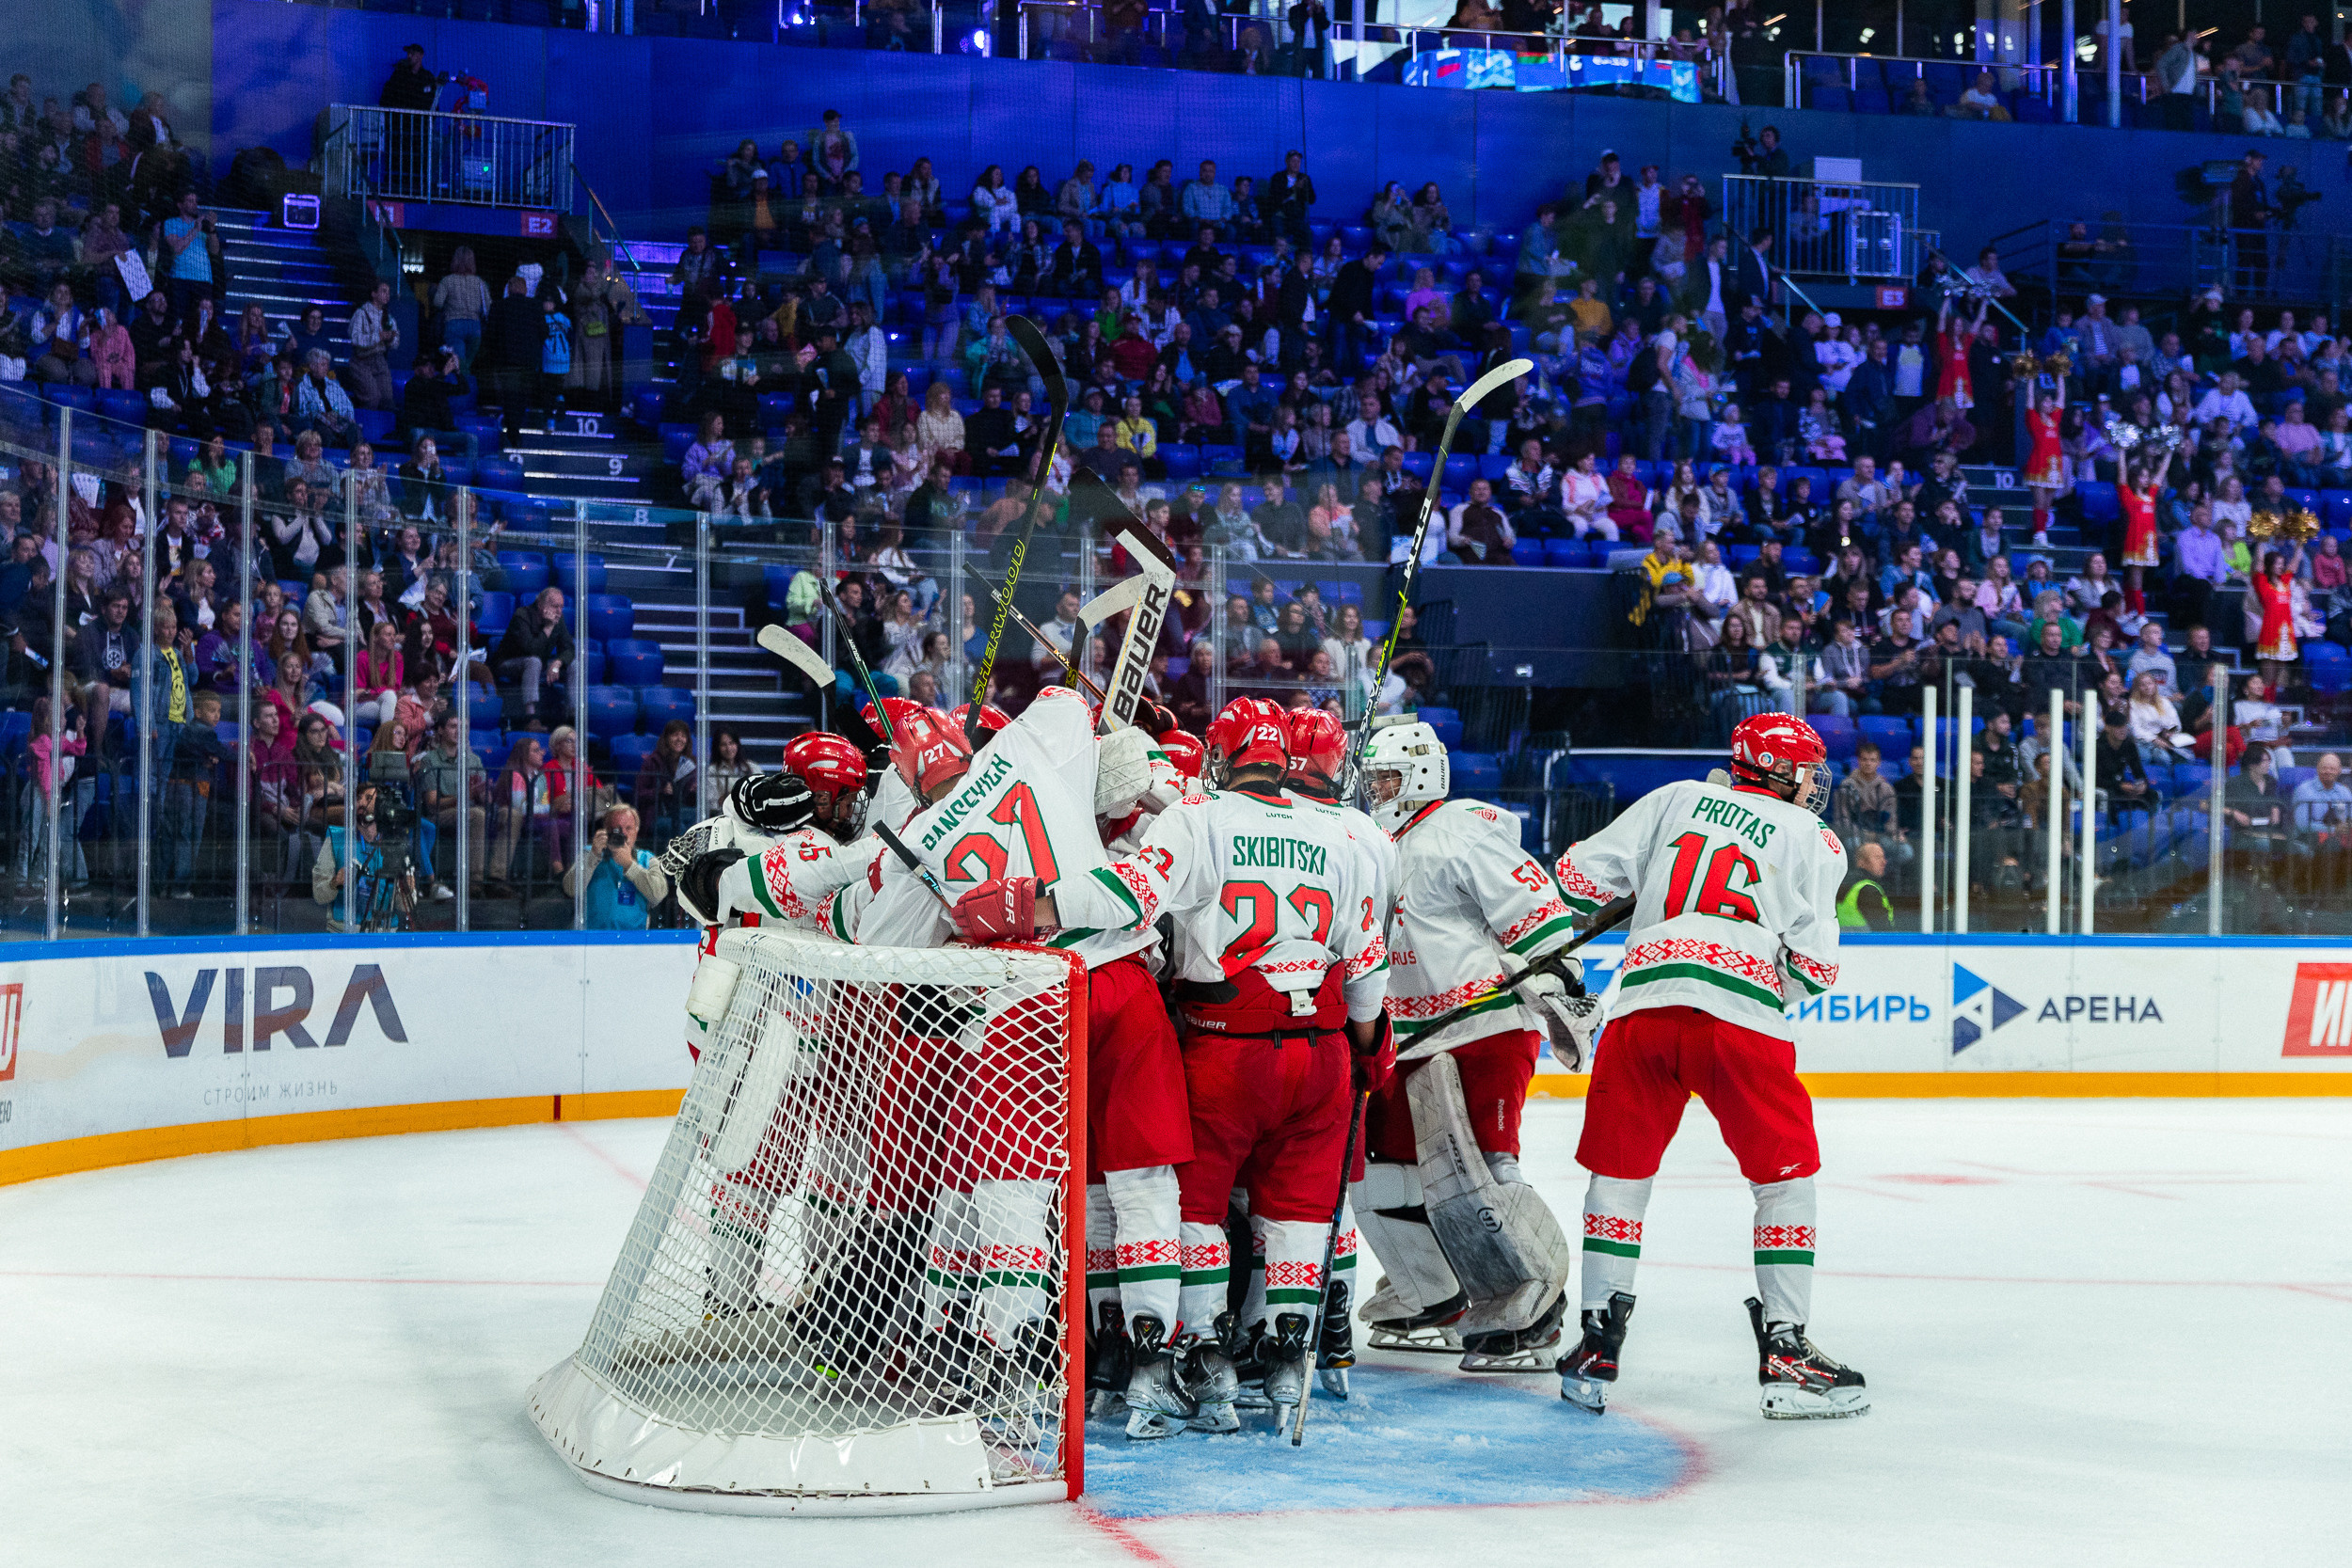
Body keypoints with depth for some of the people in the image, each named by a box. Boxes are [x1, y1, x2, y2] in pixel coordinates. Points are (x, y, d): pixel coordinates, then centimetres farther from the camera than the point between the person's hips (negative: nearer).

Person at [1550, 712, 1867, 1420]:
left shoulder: (1676, 799, 20)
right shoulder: (1813, 840, 13)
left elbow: (1580, 875, 14)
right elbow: (1814, 968, 5)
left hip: (1643, 1010, 3)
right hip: (1743, 1016, -3)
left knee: (1619, 1171, 15)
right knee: (1785, 1177, 12)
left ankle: (1597, 1347, 16)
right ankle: (1785, 1352, 8)